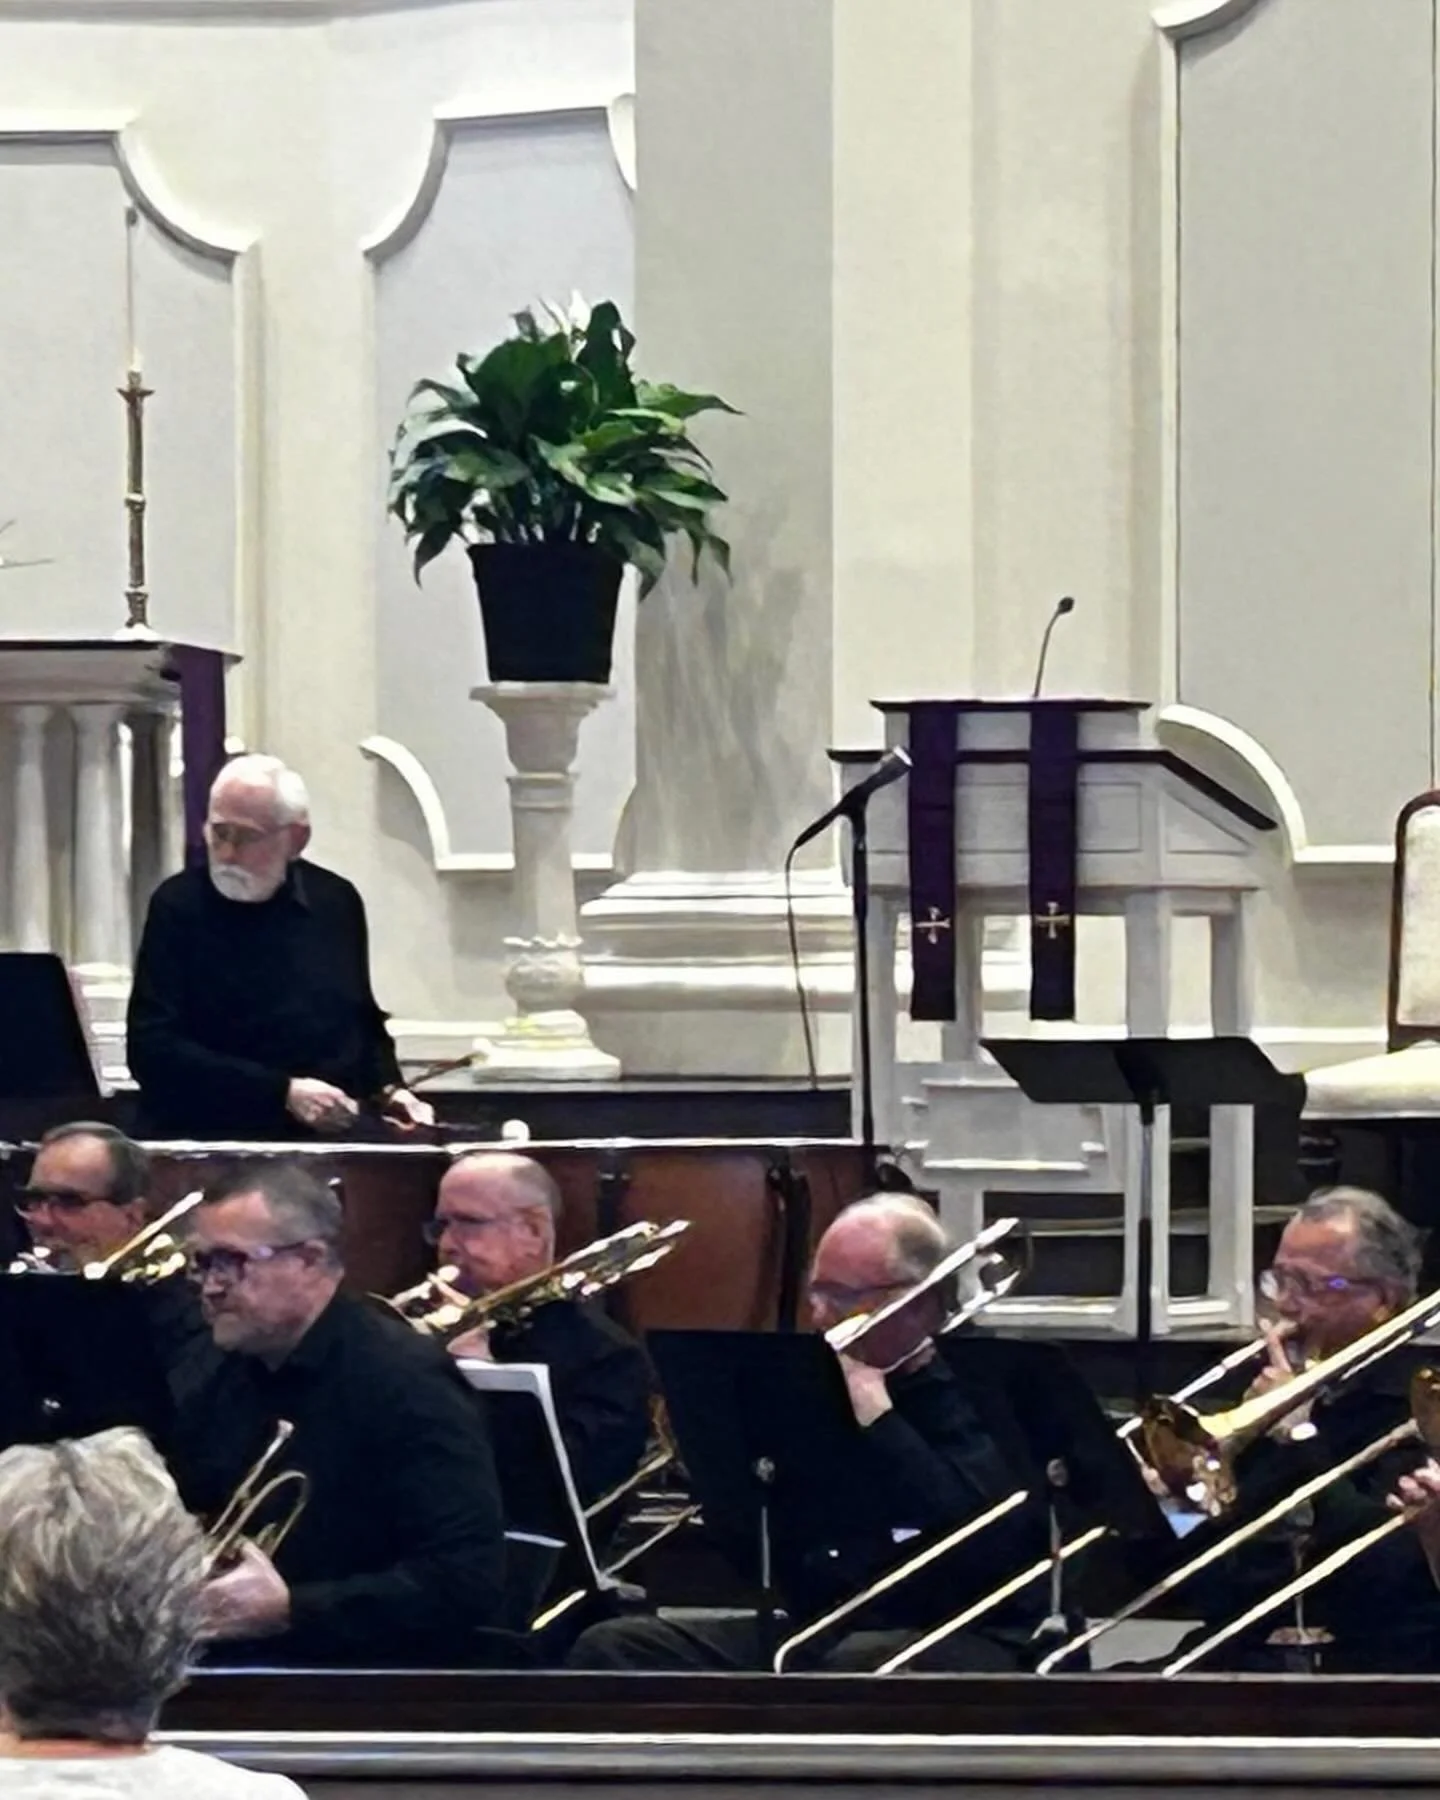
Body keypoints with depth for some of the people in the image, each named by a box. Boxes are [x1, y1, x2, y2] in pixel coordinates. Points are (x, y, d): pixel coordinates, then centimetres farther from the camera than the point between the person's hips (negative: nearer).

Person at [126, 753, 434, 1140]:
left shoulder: (336, 902, 11)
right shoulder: (178, 907, -2)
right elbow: (153, 1050, -10)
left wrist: (390, 1091, 6)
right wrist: (283, 1092, -16)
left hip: (333, 1141, 4)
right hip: (212, 1143, -4)